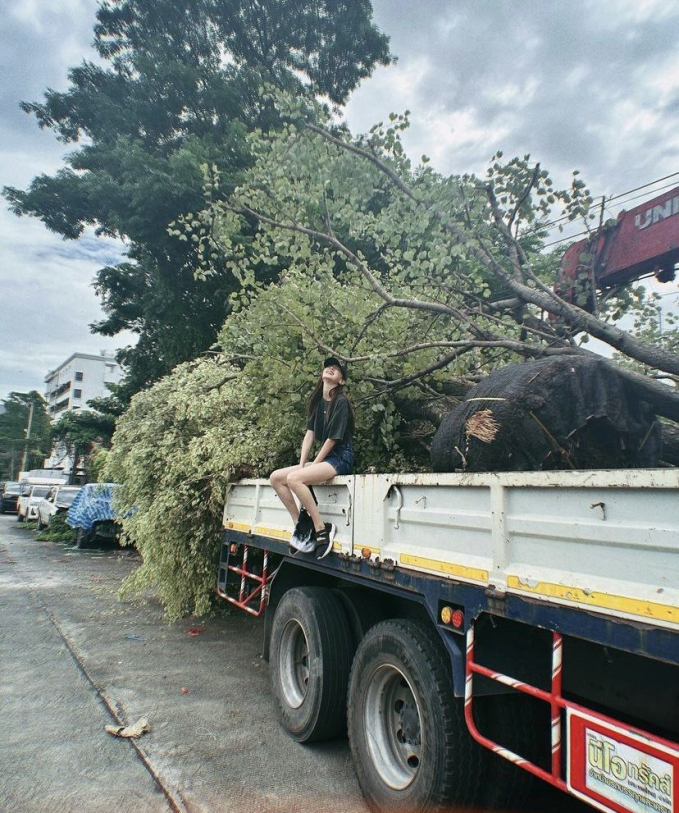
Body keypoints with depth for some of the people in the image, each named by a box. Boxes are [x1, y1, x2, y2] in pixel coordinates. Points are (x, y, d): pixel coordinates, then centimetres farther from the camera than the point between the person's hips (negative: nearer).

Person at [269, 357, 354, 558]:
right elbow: (309, 434, 6)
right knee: (275, 477, -3)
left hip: (340, 458, -8)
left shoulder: (341, 402, -12)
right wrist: (301, 465, -3)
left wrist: (313, 465, -11)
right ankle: (300, 524, -1)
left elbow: (332, 439, -14)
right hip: (324, 457, 8)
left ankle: (322, 529, -20)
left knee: (294, 479, -29)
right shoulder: (316, 401, 10)